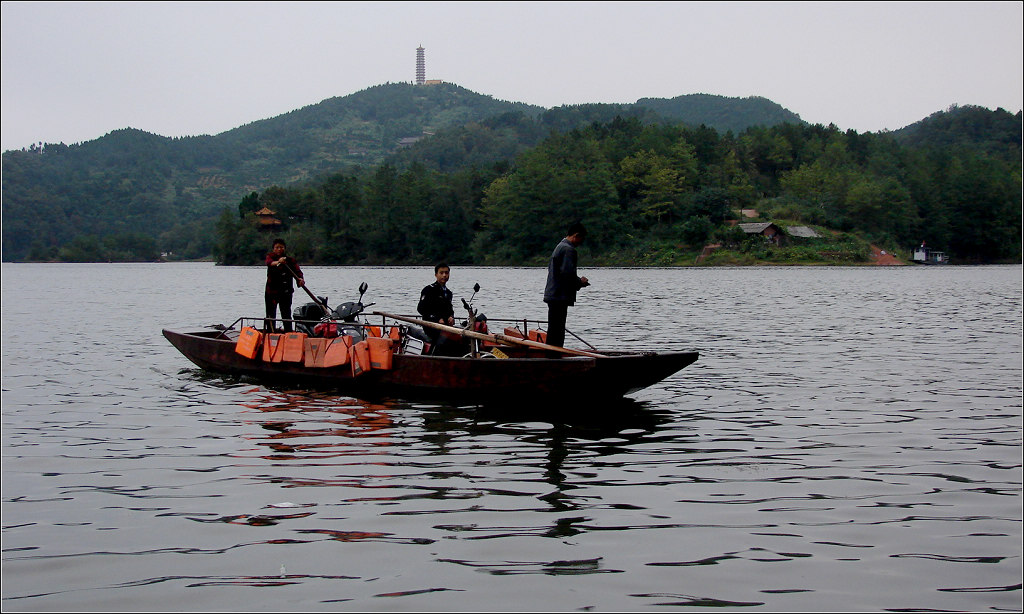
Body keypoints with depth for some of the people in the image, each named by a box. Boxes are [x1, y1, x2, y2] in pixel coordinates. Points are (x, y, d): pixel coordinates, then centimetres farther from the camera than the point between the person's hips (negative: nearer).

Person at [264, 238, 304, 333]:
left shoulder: (290, 260, 4)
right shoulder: (270, 256, 0)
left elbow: (297, 270, -11)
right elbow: (269, 262, -25)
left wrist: (300, 279, -35)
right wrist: (277, 262, -50)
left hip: (285, 292, 1)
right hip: (271, 291, -1)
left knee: (286, 316, 1)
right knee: (270, 315, 4)